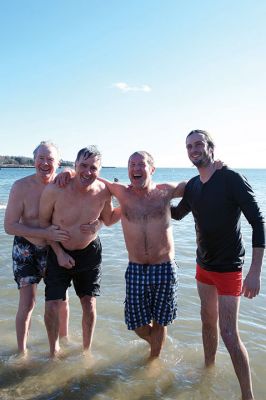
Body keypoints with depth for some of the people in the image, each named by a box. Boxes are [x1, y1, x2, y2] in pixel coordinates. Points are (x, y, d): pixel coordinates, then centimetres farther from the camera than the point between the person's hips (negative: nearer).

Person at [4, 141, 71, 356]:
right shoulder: (21, 187, -17)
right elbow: (10, 226, -18)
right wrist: (46, 234, -28)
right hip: (27, 250, -2)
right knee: (28, 303, -3)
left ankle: (65, 339, 39)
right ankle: (22, 352, 19)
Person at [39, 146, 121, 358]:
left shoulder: (103, 192, -15)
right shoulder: (55, 190, -23)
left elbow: (108, 220, 4)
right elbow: (43, 221, -8)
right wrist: (59, 253, -11)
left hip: (90, 253, 2)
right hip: (58, 253, -1)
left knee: (89, 305, 8)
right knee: (52, 306, -1)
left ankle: (86, 350, 33)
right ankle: (54, 350, 28)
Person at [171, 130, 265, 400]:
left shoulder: (232, 179, -17)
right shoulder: (192, 186, 3)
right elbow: (177, 214, 21)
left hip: (228, 268, -6)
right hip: (204, 264, 6)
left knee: (229, 334, -6)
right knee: (208, 320, 18)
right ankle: (208, 368, 38)